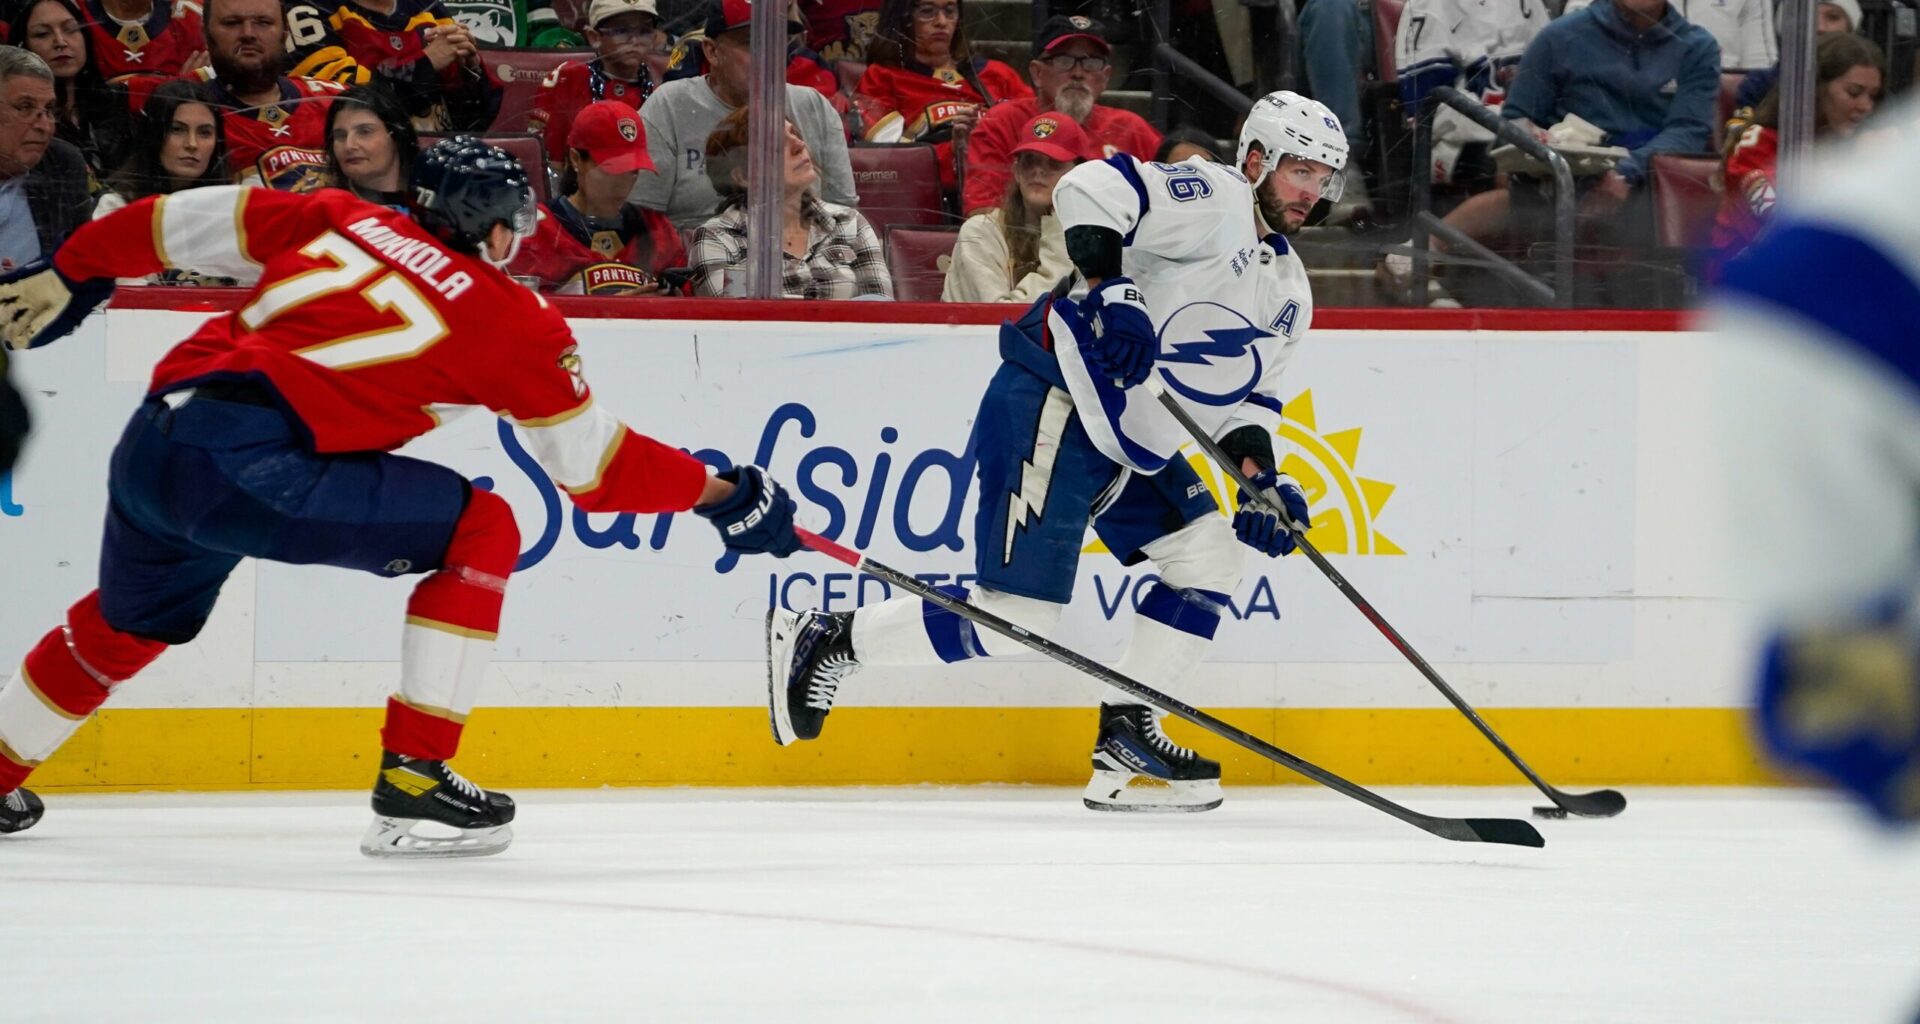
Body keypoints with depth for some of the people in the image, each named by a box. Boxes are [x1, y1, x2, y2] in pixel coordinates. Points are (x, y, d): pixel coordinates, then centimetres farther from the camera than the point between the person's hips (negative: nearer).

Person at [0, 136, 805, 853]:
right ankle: (412, 785, 0)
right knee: (481, 531, 4)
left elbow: (176, 223, 20)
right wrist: (720, 493, 24)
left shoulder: (340, 219, 19)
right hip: (248, 465, -7)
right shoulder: (511, 320, 6)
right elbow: (595, 469, 11)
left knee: (128, 624, 35)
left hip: (149, 446, 7)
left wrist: (65, 278, 32)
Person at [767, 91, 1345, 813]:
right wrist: (1112, 292, -34)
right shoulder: (1213, 200, -11)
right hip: (1051, 412, -10)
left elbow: (1247, 394, 17)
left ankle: (1124, 743, 9)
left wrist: (1259, 478, -1)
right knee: (1016, 618, -13)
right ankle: (825, 641, 0)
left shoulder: (1286, 291, 17)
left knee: (1208, 557, 5)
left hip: (1127, 442, 10)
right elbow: (1091, 189, -25)